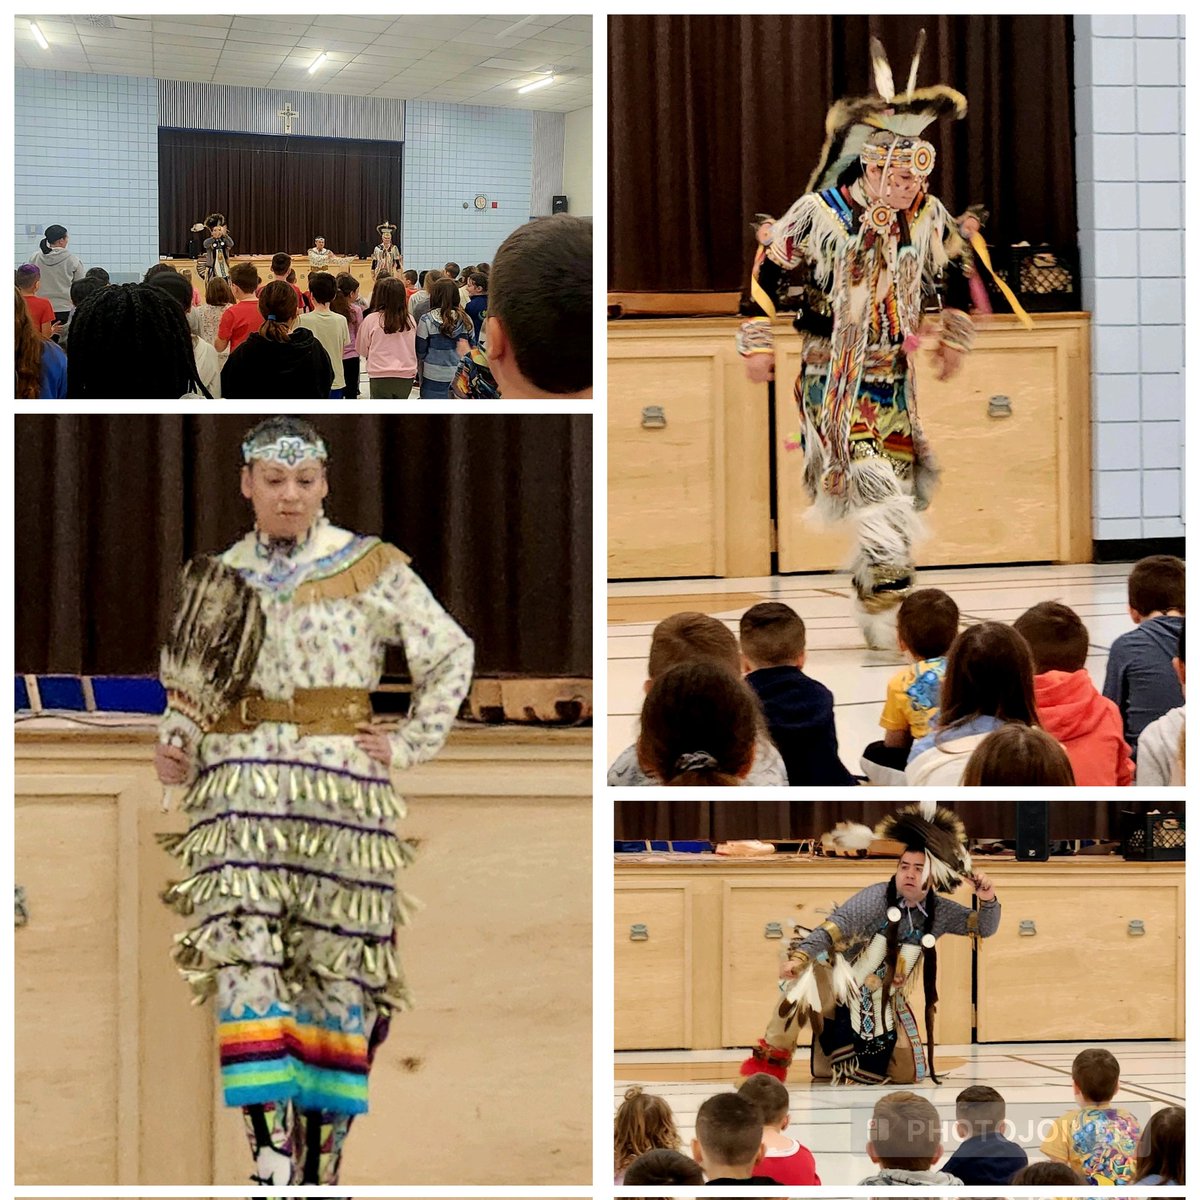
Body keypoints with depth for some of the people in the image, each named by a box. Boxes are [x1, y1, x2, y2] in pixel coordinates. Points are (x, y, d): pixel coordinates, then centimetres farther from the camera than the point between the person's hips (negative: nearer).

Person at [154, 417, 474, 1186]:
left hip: (343, 789, -1)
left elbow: (451, 653, 8)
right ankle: (272, 1158, -19)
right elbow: (190, 691, 20)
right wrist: (173, 747, 1)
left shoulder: (370, 569, 4)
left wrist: (412, 745, 1)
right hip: (239, 791, 1)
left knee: (337, 970, 1)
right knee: (243, 963, -14)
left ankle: (322, 1168, 10)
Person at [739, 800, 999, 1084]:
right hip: (841, 986, -5)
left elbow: (984, 927, 3)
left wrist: (988, 900, -21)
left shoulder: (940, 911, -4)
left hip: (884, 1004, 5)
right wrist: (800, 956, -45)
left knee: (908, 1074, 4)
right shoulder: (878, 897, -19)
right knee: (802, 976, -37)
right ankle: (774, 1057, -20)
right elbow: (835, 926, -29)